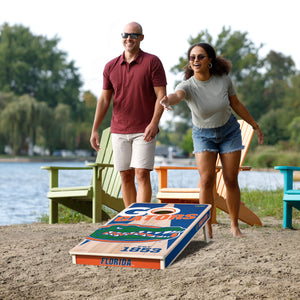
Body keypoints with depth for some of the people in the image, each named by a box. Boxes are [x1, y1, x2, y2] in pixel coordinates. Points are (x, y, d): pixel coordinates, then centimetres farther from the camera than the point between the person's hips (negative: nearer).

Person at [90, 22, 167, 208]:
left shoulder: (152, 62, -2)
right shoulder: (111, 67, 10)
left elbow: (161, 95, -6)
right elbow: (104, 99, 12)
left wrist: (154, 123, -19)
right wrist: (95, 130, 5)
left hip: (144, 131, -4)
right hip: (119, 131, 4)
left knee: (142, 174, -10)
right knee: (126, 177, 7)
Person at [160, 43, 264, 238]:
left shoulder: (224, 79, -17)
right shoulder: (188, 86, -24)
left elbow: (236, 104, -1)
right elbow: (177, 95, -49)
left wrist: (255, 126, 7)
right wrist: (167, 99, -74)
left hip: (229, 132, 1)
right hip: (203, 135, -1)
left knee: (231, 180, 2)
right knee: (206, 180, -14)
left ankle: (235, 226, 17)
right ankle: (207, 229, -4)